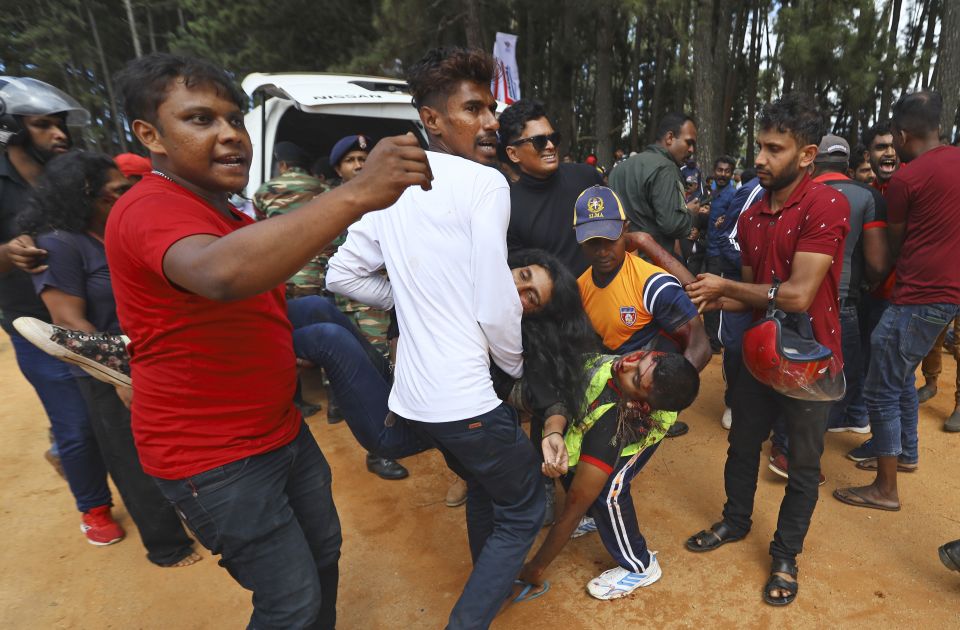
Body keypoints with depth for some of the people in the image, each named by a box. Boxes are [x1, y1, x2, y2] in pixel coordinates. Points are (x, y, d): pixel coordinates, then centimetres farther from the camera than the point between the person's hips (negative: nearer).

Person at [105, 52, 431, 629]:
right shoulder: (151, 210, -21)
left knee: (324, 551, 21)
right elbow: (223, 273, -46)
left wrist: (287, 355, 9)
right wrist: (357, 193, -51)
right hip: (214, 457, -9)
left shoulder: (233, 215, 11)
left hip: (282, 429, 9)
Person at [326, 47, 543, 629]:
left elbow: (343, 275, 12)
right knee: (525, 508, 16)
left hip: (412, 394, 8)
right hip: (465, 398, -8)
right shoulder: (485, 183, -13)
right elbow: (496, 308, -17)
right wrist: (518, 367, 2)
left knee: (484, 488, 31)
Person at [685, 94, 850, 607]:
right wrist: (715, 300, -10)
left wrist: (725, 287, -15)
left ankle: (785, 556, 33)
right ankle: (735, 522, 43)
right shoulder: (750, 217, 3)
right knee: (742, 445, 20)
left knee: (803, 467, 12)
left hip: (810, 360, -6)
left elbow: (796, 295, -25)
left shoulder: (826, 205, -19)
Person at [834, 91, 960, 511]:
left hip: (919, 297, -9)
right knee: (902, 376, 25)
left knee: (880, 391, -2)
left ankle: (885, 489, 7)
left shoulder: (905, 179, -14)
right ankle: (907, 453, 39)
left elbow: (895, 245, -1)